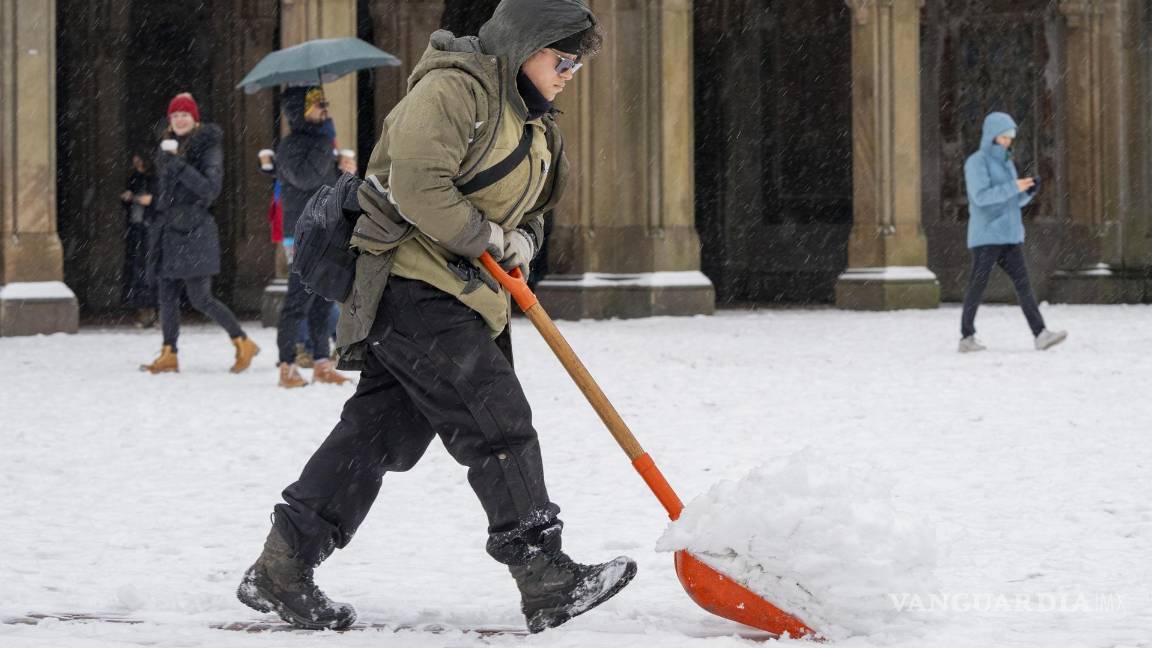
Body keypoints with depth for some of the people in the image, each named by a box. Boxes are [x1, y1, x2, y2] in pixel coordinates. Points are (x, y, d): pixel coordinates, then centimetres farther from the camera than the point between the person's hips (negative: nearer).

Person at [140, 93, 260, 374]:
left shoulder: (208, 147, -6)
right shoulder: (167, 147, 15)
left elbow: (210, 189, -18)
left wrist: (179, 165, -22)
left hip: (194, 231, -7)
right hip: (169, 229, 7)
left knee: (200, 298, -8)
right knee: (167, 296, 4)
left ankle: (243, 343, 3)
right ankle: (169, 355, 8)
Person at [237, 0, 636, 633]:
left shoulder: (533, 124, 19)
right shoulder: (454, 88, -14)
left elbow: (527, 209, 26)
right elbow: (418, 187, -23)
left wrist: (521, 239, 3)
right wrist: (487, 237, -12)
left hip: (450, 295, 10)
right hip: (410, 279, -10)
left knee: (381, 430, 8)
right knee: (497, 419, -13)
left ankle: (280, 572, 13)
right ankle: (547, 581, -12)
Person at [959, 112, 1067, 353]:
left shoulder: (1006, 162, 17)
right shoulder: (977, 162, -7)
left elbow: (1017, 200, 18)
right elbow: (981, 196, -19)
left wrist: (1030, 190, -3)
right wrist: (1014, 187, -24)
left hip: (1010, 235, 7)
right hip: (986, 235, -7)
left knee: (1022, 282, -4)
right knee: (978, 285, 0)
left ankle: (1040, 334, -13)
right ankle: (967, 337, 10)